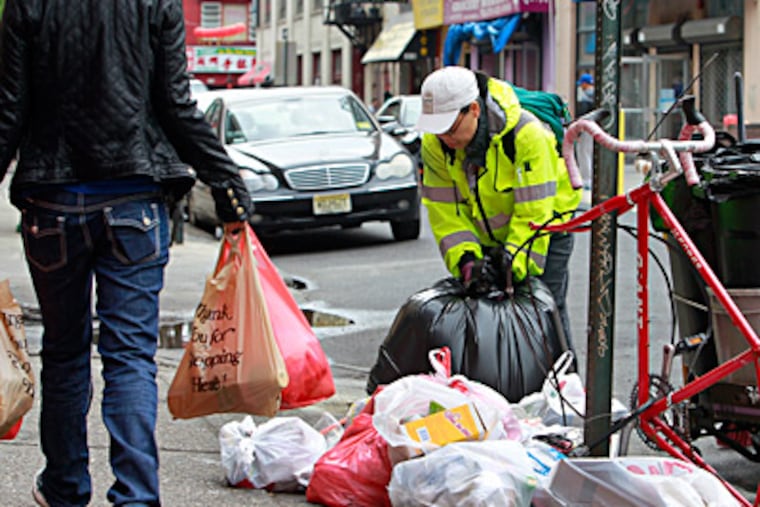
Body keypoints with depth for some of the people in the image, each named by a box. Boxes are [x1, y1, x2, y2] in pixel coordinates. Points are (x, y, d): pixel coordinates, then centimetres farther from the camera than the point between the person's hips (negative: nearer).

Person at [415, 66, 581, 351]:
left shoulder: (526, 135, -31)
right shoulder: (434, 143, -16)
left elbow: (534, 212, -31)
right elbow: (444, 211, -13)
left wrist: (514, 264, -39)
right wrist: (465, 258, -26)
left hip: (545, 228, -4)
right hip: (486, 237, 4)